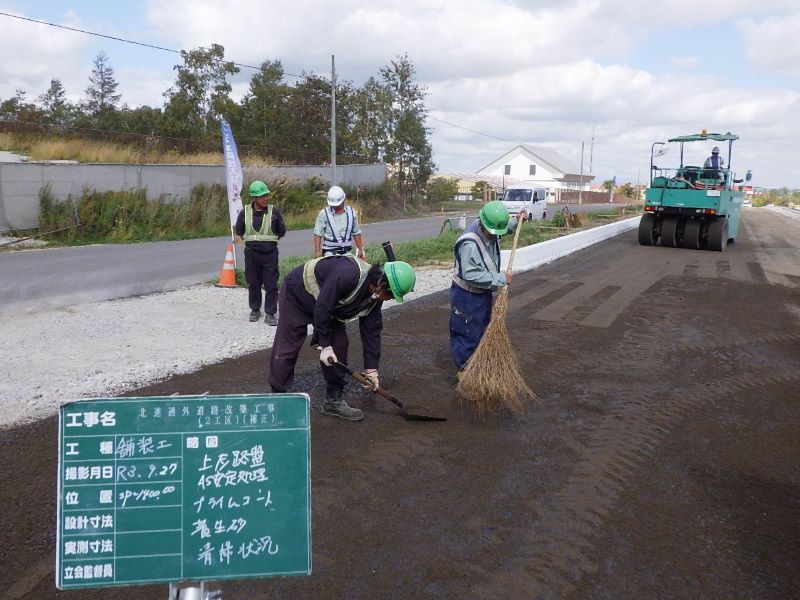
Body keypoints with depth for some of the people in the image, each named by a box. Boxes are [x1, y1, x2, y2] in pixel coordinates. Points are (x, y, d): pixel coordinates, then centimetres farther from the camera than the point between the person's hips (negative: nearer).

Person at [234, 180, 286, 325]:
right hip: (251, 253, 1)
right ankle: (255, 310, 26)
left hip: (270, 253, -1)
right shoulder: (245, 212, 0)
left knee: (271, 284, -2)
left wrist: (269, 241, 5)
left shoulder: (274, 211, -2)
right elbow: (238, 232, 15)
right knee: (253, 283, 10)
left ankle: (270, 313, 4)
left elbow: (281, 232, 9)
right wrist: (248, 242, 7)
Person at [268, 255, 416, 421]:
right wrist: (324, 345, -26)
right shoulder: (348, 274, -38)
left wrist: (371, 368, -4)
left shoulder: (375, 295, -11)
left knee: (338, 344, 0)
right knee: (287, 348, -8)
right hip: (296, 294, -8)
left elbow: (371, 330, -4)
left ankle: (334, 400, 11)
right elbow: (322, 307, -33)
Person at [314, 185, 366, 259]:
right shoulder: (324, 213, -2)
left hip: (347, 252, 3)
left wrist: (360, 250, 13)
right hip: (330, 252, -3)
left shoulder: (351, 212, 8)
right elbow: (318, 234, -4)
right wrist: (317, 251, -12)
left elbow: (356, 233, 15)